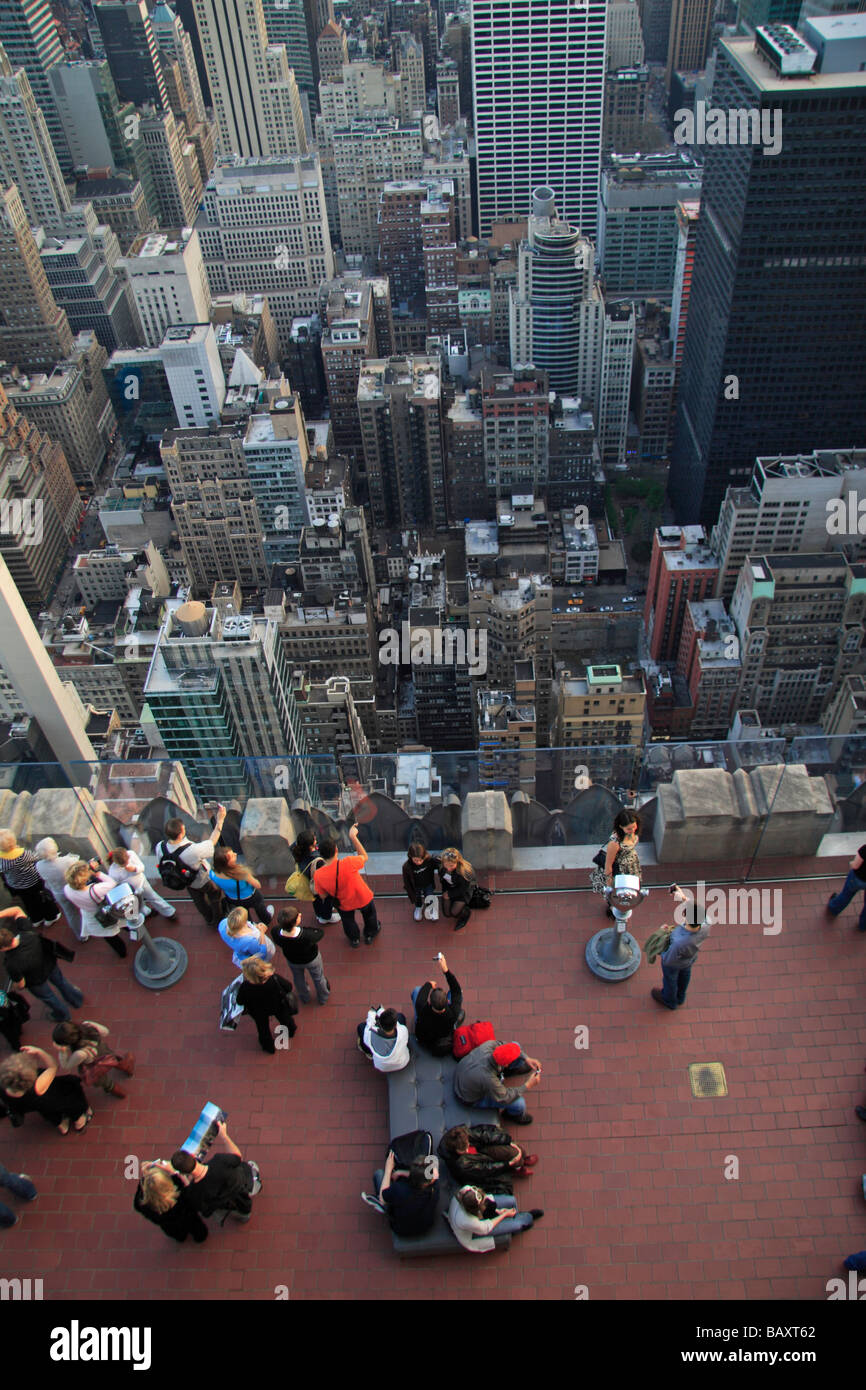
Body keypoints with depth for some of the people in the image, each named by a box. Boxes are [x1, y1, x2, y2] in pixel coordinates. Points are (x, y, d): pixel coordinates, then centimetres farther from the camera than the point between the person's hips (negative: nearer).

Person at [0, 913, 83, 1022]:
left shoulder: (12, 964, -45)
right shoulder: (27, 931, -36)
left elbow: (20, 985, -23)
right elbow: (17, 910, -16)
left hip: (37, 982, -4)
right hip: (50, 963, 4)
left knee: (48, 997, 31)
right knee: (60, 982, 36)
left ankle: (62, 1015, 62)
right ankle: (77, 1000, 65)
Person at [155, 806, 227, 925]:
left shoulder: (160, 847, -31)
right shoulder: (192, 851, -47)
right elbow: (212, 842, -30)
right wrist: (220, 820, -26)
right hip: (204, 881, -5)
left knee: (199, 901, 33)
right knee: (214, 897, 29)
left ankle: (209, 920, 60)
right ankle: (218, 920, 53)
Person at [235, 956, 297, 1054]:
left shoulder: (246, 987, -43)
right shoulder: (274, 978, -40)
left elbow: (240, 1002, -21)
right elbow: (289, 987, -21)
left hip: (259, 1013, -1)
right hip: (278, 1007, 1)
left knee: (263, 1028, 32)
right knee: (284, 1017, 36)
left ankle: (269, 1047, 59)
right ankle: (291, 1030, 67)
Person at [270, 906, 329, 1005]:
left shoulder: (275, 932, -38)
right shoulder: (307, 935, -47)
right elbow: (320, 932, -23)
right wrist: (302, 927, -21)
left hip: (292, 961, 3)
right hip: (312, 960, -3)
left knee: (298, 978, 35)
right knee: (318, 978, 30)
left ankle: (304, 998, 64)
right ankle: (323, 998, 59)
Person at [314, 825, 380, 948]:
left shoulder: (318, 875, -31)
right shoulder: (347, 863, -41)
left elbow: (323, 895, -12)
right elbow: (364, 857, -18)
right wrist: (353, 836, -18)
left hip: (344, 905, 1)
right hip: (363, 898, -1)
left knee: (348, 921, 35)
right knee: (369, 914, 33)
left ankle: (354, 940, 60)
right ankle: (370, 935, 59)